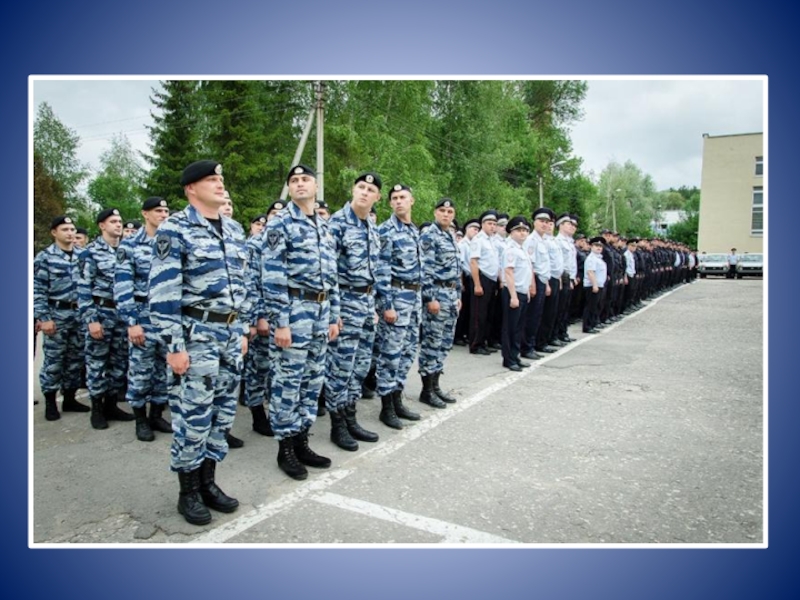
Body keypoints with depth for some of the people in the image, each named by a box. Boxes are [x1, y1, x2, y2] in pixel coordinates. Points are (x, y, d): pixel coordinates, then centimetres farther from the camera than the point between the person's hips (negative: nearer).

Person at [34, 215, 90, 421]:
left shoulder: (82, 255, 8)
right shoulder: (45, 257, -5)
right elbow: (37, 290, -9)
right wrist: (43, 318, -13)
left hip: (79, 313, 5)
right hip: (57, 314, -5)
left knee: (76, 358, 10)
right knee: (53, 360, 1)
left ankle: (69, 398, 22)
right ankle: (50, 402, 12)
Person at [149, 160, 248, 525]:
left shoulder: (232, 230, 13)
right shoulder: (174, 229, -8)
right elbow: (163, 291, -13)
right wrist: (174, 345, -17)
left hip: (229, 333, 7)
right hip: (196, 334, -7)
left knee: (222, 413, 12)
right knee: (192, 416, 0)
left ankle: (208, 482, 27)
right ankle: (188, 491, 17)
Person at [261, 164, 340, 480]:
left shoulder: (325, 227, 15)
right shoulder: (280, 223, -7)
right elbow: (272, 276, -13)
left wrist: (334, 316, 13)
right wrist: (279, 322, -18)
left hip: (321, 311, 7)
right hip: (293, 309, -7)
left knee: (313, 380, 12)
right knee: (287, 382, 1)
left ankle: (301, 441, 25)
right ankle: (285, 448, 13)